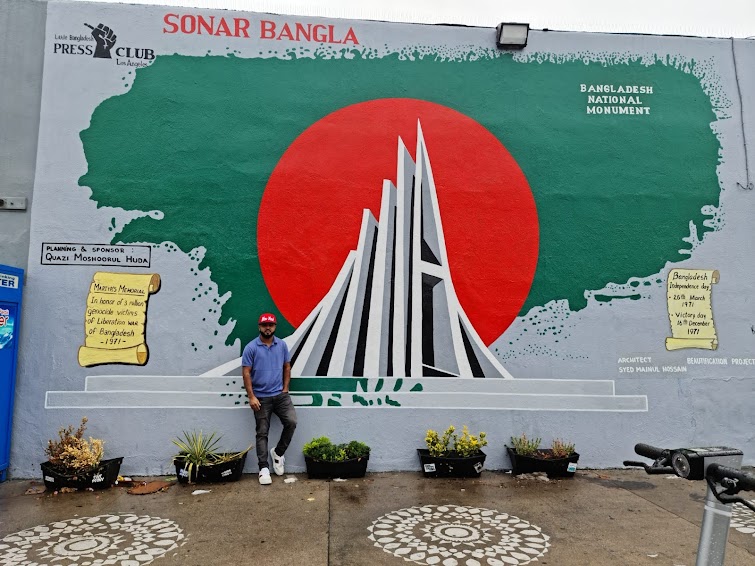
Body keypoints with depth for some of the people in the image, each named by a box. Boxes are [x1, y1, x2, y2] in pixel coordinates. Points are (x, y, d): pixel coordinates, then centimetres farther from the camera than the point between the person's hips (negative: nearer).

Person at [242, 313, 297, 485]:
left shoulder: (282, 345, 3)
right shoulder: (251, 347, -8)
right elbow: (246, 373, -8)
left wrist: (285, 390, 2)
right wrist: (251, 397, -13)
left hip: (280, 395, 3)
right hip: (261, 398, -2)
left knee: (291, 422, -11)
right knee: (262, 433, 3)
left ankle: (278, 452, 13)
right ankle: (264, 468, 11)